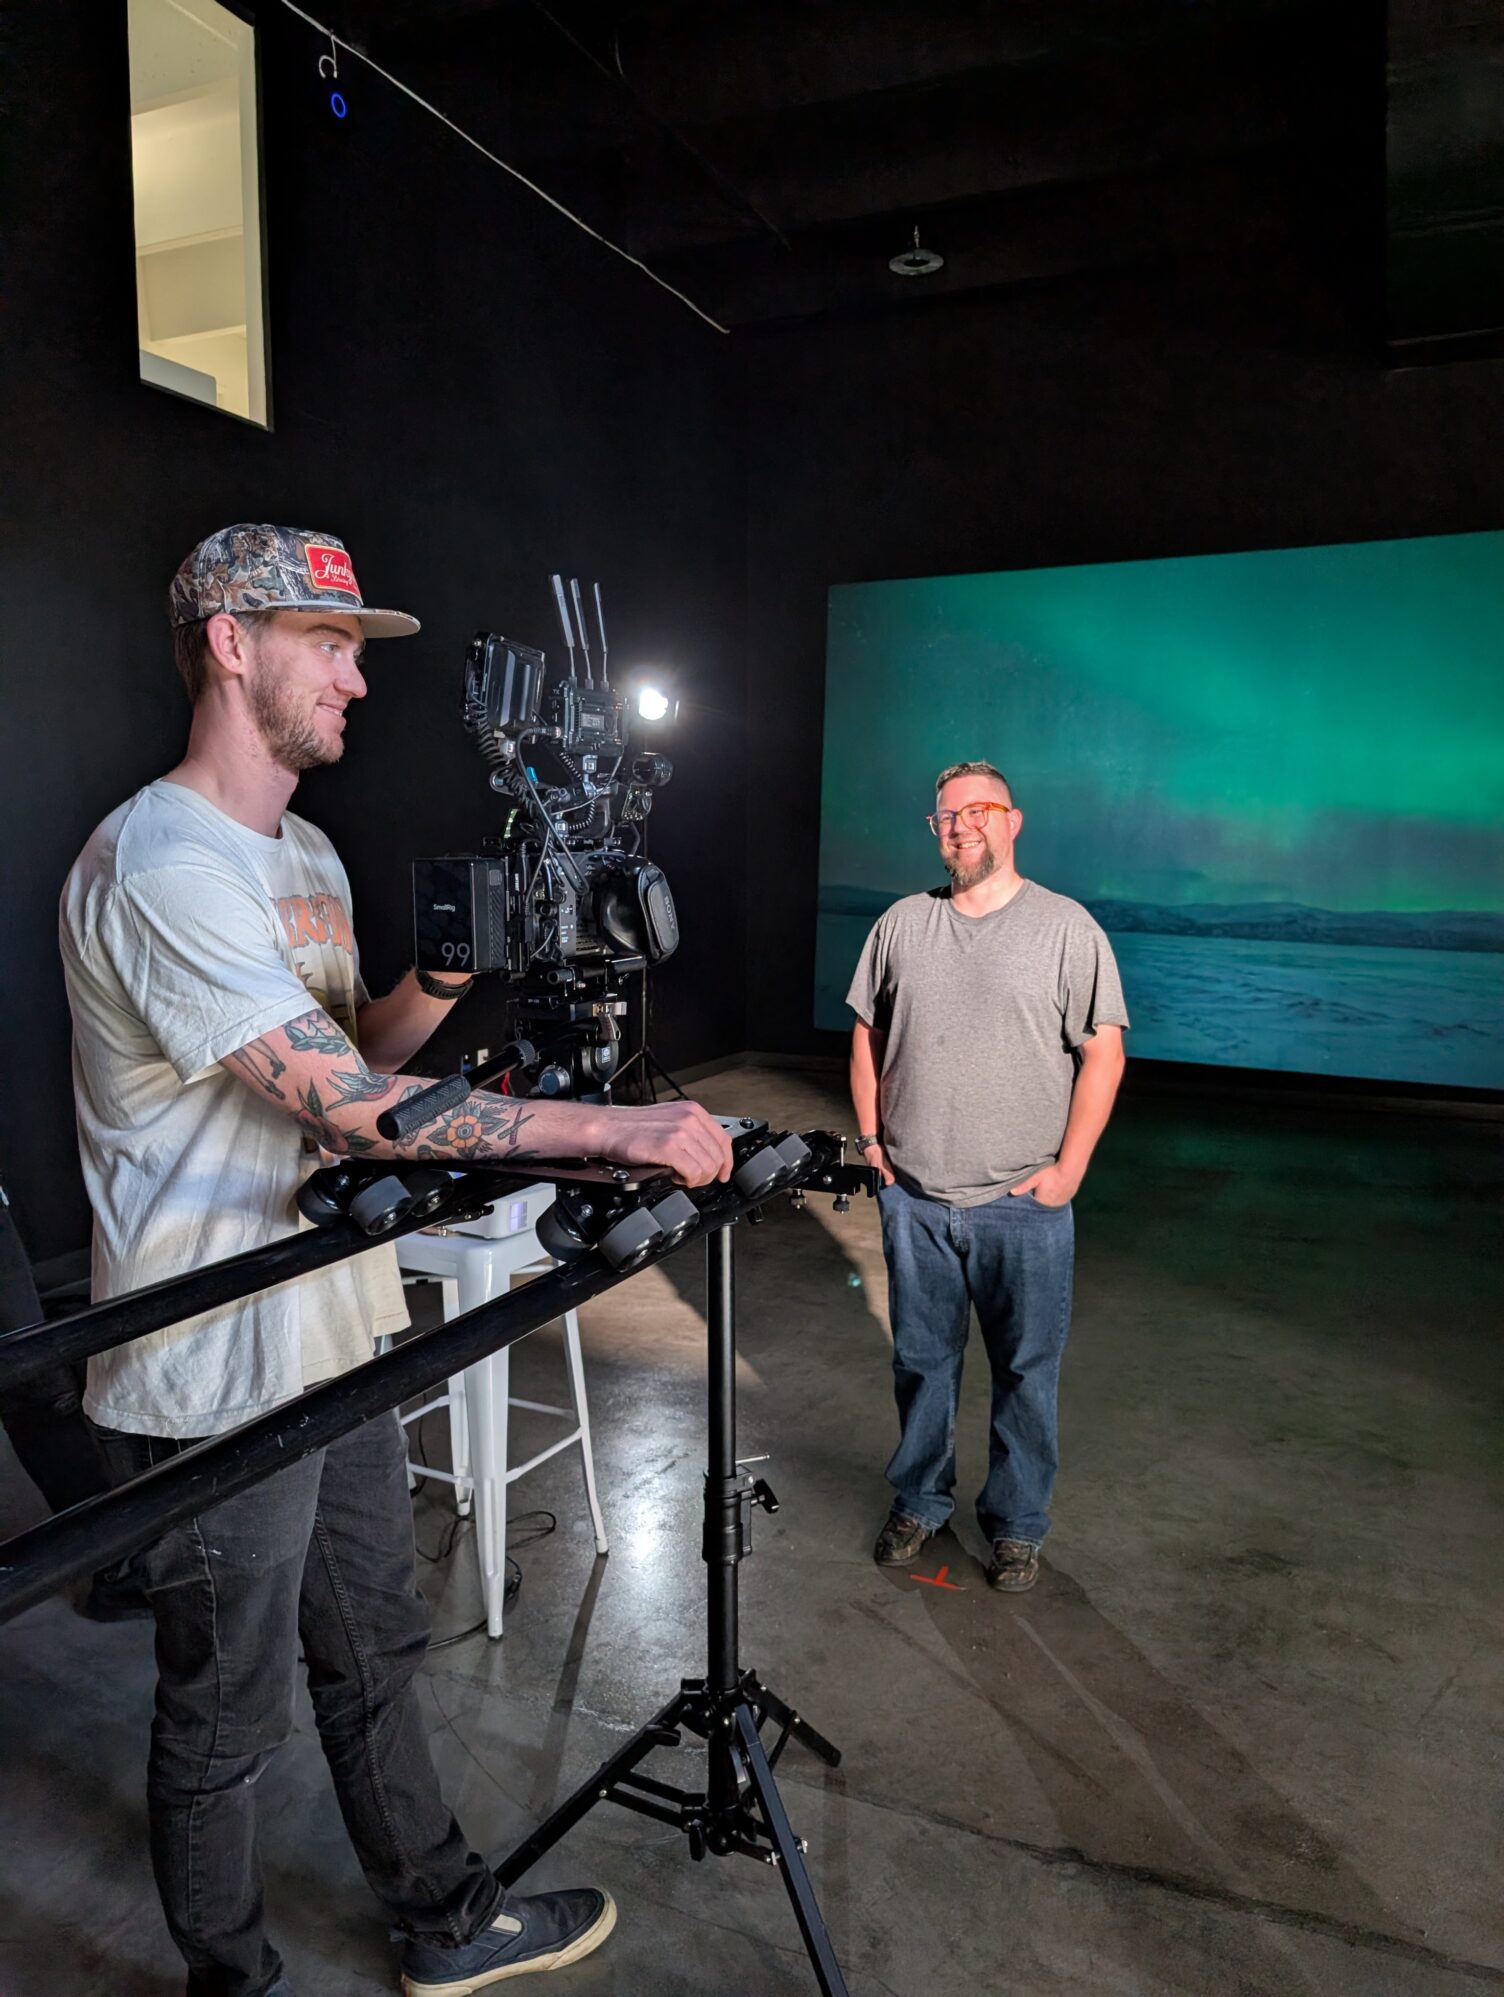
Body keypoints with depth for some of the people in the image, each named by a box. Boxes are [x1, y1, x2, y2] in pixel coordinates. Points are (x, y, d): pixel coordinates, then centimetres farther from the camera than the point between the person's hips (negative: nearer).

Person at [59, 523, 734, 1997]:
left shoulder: (307, 856, 11)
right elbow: (341, 1103, -28)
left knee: (373, 1659, 24)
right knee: (225, 1722, 14)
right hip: (217, 1391, -9)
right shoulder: (159, 866, -21)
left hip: (339, 1349, 9)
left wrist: (443, 976, -6)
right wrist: (625, 1132, -30)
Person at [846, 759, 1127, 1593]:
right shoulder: (902, 924, 7)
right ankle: (918, 1501, 34)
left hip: (1023, 1203, -2)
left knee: (1026, 1370, 9)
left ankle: (1016, 1524, 28)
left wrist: (1068, 1167, -10)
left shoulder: (1066, 928, -4)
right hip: (914, 1198, 3)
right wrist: (871, 1138, 6)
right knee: (921, 1359, 15)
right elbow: (868, 1034, 13)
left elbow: (1103, 1052, -5)